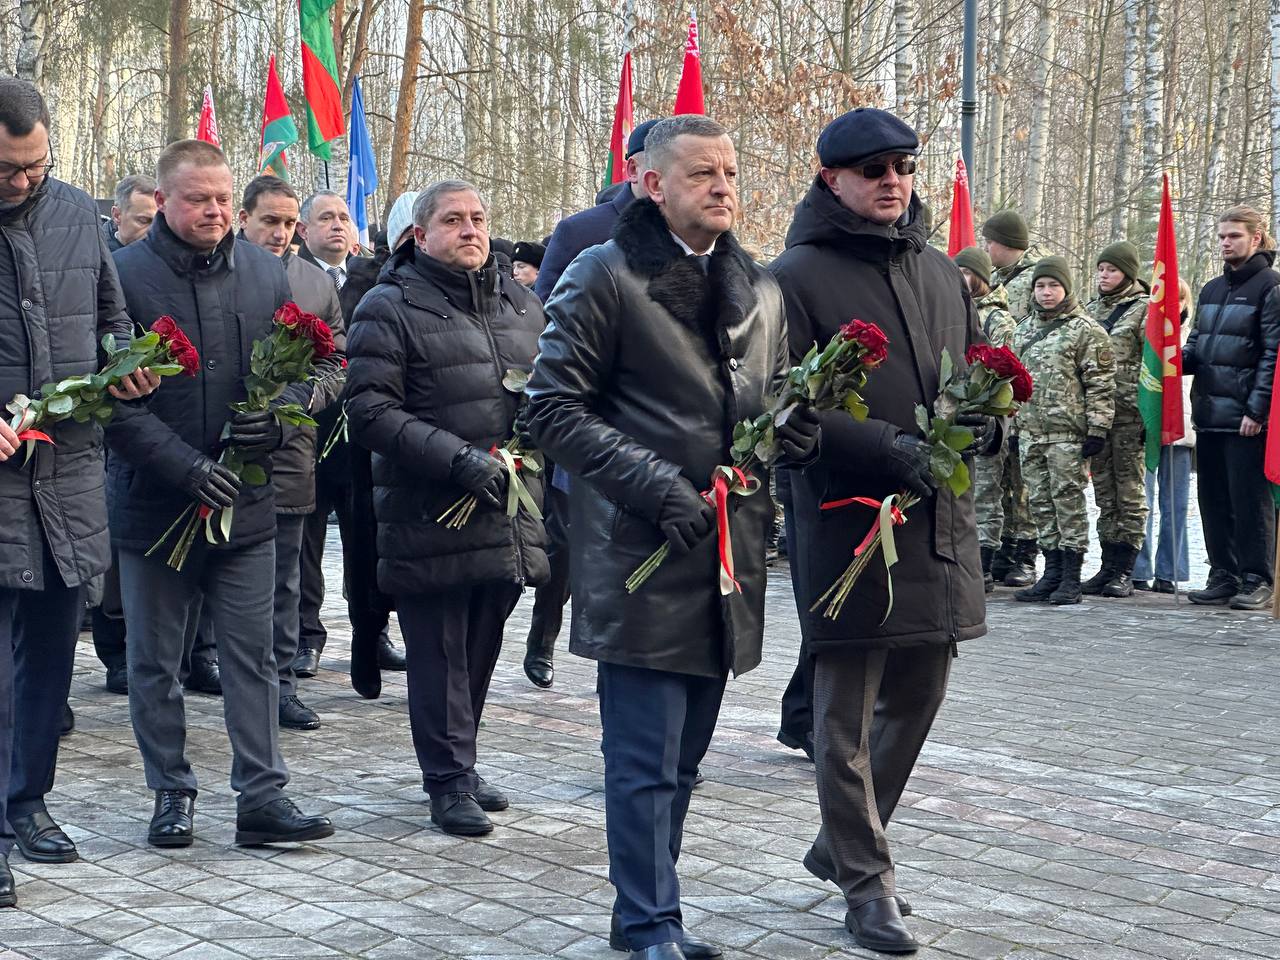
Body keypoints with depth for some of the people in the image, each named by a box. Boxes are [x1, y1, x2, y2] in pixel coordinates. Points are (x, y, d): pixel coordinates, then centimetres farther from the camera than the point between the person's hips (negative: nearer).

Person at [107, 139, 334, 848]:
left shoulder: (266, 272, 5)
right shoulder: (124, 275, -8)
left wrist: (278, 416, -10)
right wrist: (185, 465, -20)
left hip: (246, 501, 2)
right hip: (152, 503, -2)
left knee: (252, 656, 4)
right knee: (155, 662, 10)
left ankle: (262, 797, 11)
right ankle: (171, 793, 24)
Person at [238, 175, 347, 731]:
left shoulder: (317, 283, 11)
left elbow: (336, 360, 14)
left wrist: (310, 396, -5)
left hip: (290, 450, 3)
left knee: (284, 580, 9)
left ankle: (280, 681, 16)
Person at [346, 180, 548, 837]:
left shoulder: (521, 304, 15)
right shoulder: (390, 308, -5)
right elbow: (370, 411, -12)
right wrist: (458, 459, -20)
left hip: (507, 515, 6)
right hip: (430, 517, -6)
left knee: (481, 648, 15)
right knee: (439, 652, 1)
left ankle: (457, 762, 29)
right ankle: (449, 780, 12)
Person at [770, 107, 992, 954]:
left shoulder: (941, 272, 13)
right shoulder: (799, 277, -6)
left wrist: (981, 423, -5)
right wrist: (884, 445, -23)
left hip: (941, 519, 7)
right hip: (847, 519, -6)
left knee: (918, 696, 16)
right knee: (846, 713, 2)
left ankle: (841, 844, 34)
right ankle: (867, 883, 16)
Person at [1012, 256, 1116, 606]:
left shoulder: (1086, 331, -3)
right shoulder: (1024, 330, 17)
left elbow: (1101, 384, -7)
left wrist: (1097, 429, -12)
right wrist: (1014, 424, 19)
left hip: (1068, 433, -6)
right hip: (1031, 433, 7)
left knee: (1069, 500, -4)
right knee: (1041, 502, 8)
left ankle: (1071, 578, -1)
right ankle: (1052, 573, 15)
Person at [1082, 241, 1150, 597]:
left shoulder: (1144, 309, -3)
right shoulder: (1091, 309, 16)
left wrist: (1148, 413, -14)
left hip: (1130, 412, -6)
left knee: (1131, 493, -1)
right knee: (1105, 494, 9)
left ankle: (1124, 571, 2)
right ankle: (1108, 567, 14)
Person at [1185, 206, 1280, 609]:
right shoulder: (1212, 289, 18)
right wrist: (1176, 359, -1)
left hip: (1247, 417, -7)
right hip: (1208, 413, 7)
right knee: (1214, 500, 9)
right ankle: (1224, 576, 17)